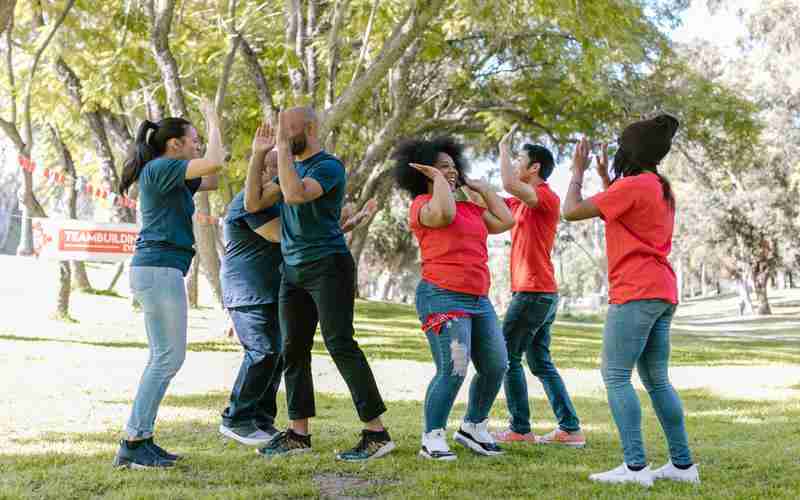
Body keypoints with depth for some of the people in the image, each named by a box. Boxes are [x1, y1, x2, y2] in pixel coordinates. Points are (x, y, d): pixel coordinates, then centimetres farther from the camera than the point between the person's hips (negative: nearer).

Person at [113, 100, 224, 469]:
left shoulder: (170, 175, 20)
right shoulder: (159, 168, -9)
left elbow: (213, 181, 28)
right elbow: (214, 163, -20)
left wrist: (212, 131, 19)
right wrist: (213, 125, -4)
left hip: (157, 271, 10)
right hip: (159, 269, -10)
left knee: (164, 358, 11)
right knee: (168, 357, -9)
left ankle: (140, 439, 12)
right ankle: (132, 445, -9)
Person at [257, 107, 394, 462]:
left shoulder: (328, 166, -9)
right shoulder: (292, 167, 17)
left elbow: (295, 195, -27)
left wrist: (283, 147, -20)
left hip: (328, 267, -8)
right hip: (293, 270, 8)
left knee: (340, 345, -12)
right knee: (294, 349, 6)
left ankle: (376, 432, -10)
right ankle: (298, 433, 13)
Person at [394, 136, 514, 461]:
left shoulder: (470, 208, 20)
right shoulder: (422, 203, -3)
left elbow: (505, 221, 16)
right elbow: (444, 214, -25)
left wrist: (482, 188, 20)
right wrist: (438, 179, -10)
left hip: (478, 300, 8)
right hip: (443, 297, -8)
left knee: (496, 366, 6)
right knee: (453, 370, -14)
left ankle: (472, 428, 23)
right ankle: (432, 439, -2)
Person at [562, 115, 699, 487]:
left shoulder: (632, 185, -11)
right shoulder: (661, 188, 18)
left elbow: (572, 211, -9)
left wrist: (577, 171, 5)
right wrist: (604, 176, 28)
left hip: (636, 294, -9)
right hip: (662, 294, 9)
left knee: (615, 377, -7)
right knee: (657, 381, 12)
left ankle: (636, 466, -12)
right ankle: (683, 464, 12)